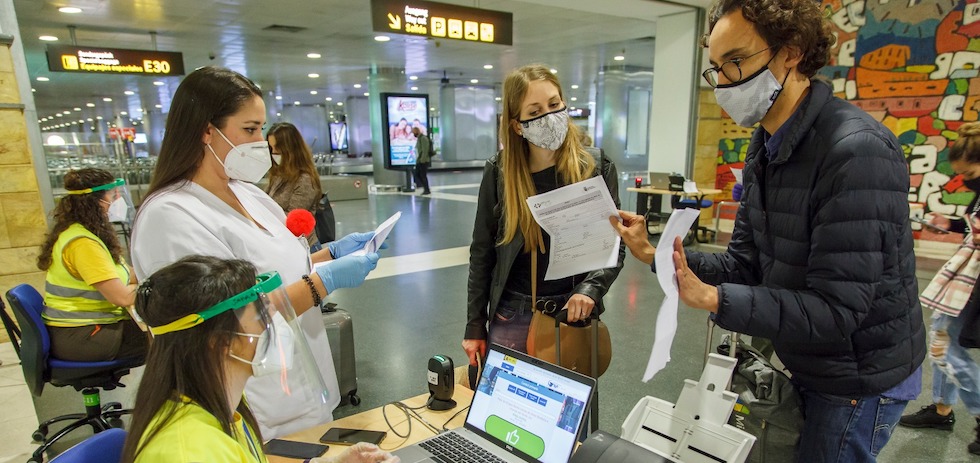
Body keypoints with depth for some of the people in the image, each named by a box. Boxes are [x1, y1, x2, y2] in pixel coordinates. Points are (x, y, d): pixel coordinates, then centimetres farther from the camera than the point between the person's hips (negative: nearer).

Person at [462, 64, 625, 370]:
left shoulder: (597, 169, -5)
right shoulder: (499, 172, -5)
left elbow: (613, 247, -2)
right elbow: (482, 254, 0)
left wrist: (590, 288, -22)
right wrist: (475, 327, 2)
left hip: (571, 313, 0)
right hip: (510, 316, 1)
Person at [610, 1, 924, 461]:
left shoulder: (857, 151, -26)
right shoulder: (764, 149, 1)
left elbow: (835, 311, -28)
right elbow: (745, 265, 0)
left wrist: (710, 297, -34)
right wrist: (656, 256, -13)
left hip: (861, 379, -7)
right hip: (809, 367, 8)